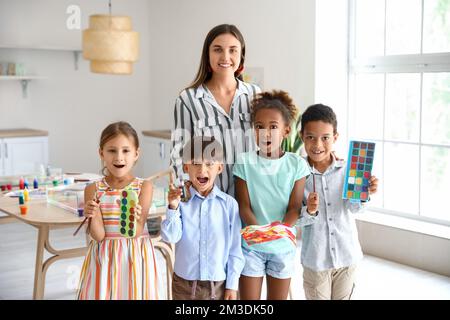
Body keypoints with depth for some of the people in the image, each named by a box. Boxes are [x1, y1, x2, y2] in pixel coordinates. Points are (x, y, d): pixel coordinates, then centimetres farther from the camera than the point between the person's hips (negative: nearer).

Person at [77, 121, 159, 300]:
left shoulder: (144, 187, -6)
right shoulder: (93, 190, -3)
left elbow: (135, 233, -14)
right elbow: (99, 235, -9)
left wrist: (133, 218, -35)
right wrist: (92, 217, -28)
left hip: (135, 258, -1)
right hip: (104, 259, 1)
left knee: (133, 293, 5)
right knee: (103, 293, 5)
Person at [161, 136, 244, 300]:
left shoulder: (229, 203, -8)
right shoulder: (181, 199, -6)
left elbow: (235, 248, -2)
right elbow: (171, 237, -11)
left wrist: (232, 284, -1)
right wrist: (173, 207, -24)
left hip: (218, 284, 0)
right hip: (184, 283, 1)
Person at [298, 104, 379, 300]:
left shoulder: (346, 169, -7)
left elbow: (354, 207, -11)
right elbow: (296, 219, -9)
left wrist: (364, 194, -30)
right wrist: (309, 212, -29)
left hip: (347, 255, 2)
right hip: (316, 259, -1)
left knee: (343, 296, 18)